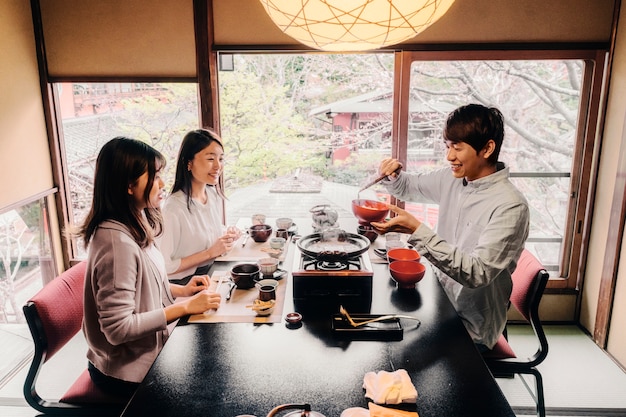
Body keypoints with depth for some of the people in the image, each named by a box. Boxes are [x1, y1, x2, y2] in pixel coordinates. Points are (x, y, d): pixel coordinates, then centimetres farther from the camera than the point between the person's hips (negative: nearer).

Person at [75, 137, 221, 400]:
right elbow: (118, 328, -29)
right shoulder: (117, 241, -28)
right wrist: (185, 307, -22)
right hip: (130, 373, -8)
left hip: (148, 352, 8)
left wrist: (181, 290, -2)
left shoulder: (135, 226, 1)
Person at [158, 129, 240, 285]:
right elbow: (165, 267, -20)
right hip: (183, 285, -6)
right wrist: (210, 253, -19)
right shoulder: (174, 208, -22)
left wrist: (228, 234, -2)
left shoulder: (215, 194, 1)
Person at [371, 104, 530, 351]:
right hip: (439, 303, 6)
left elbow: (477, 272, -29)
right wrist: (391, 175, -9)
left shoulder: (510, 207, -23)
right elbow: (409, 187, 14)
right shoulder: (452, 179, -2)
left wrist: (416, 230, -35)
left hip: (470, 330, -6)